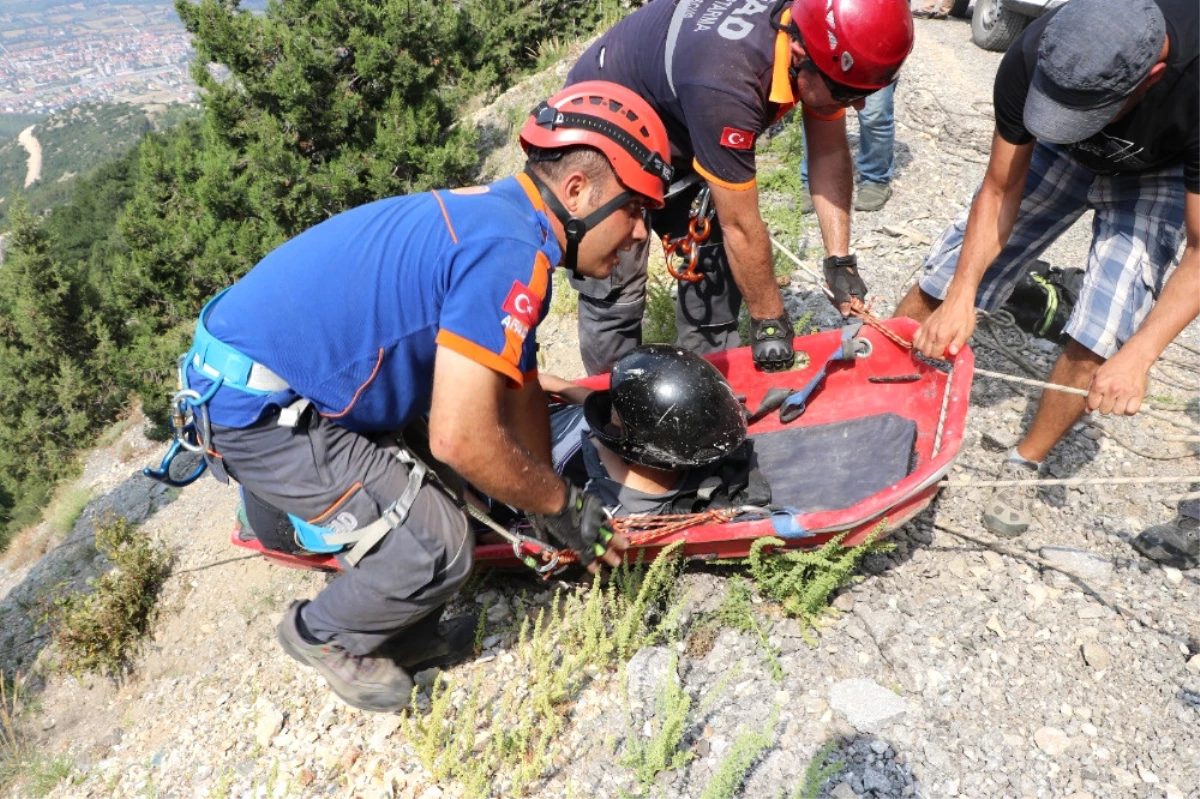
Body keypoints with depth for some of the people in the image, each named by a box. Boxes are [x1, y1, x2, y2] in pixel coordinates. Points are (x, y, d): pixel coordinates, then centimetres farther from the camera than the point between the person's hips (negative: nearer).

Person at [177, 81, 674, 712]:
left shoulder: (495, 214, 7)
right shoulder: (512, 254, -24)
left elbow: (518, 386, 12)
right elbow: (460, 439, -28)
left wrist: (548, 502, 16)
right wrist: (562, 504, -11)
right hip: (258, 411, -10)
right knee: (435, 546, -8)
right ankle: (324, 638, 18)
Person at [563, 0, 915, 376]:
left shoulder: (816, 34, -19)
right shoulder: (726, 81, -41)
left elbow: (830, 152, -7)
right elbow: (741, 227, -31)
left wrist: (840, 260, -13)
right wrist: (769, 322, -19)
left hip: (676, 130, 7)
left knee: (713, 261, 3)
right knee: (614, 292, -9)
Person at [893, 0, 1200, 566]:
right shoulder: (1033, 59, -34)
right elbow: (1000, 190, -21)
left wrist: (1138, 355, -41)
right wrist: (961, 297, -31)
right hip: (1059, 159, 2)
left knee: (1096, 344, -15)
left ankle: (1024, 466, 8)